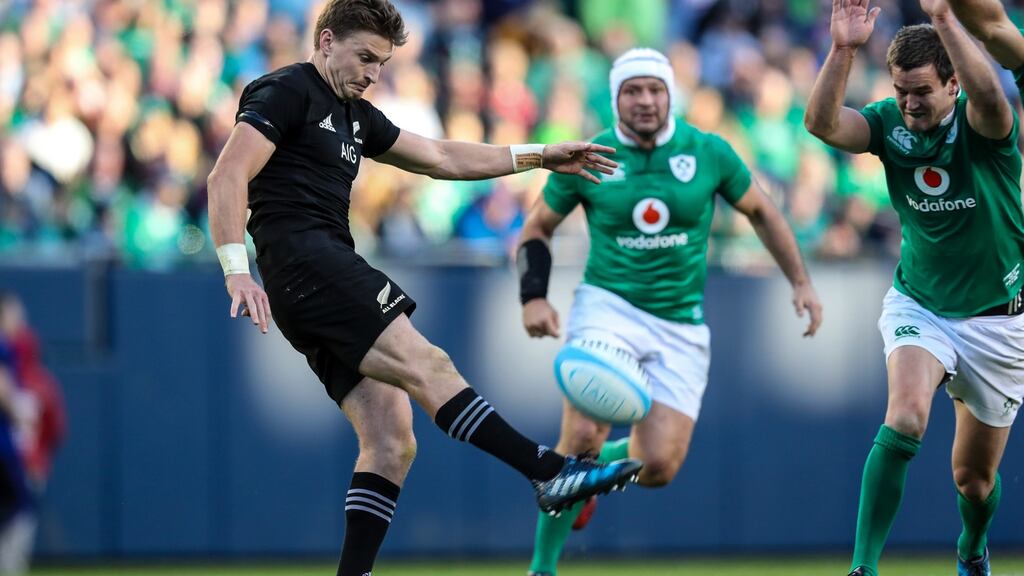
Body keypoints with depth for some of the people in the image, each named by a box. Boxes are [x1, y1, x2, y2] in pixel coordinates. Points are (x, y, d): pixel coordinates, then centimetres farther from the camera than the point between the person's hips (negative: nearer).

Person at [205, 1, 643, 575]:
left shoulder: (355, 115, 25)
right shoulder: (287, 93, -2)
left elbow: (441, 158, 32)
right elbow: (227, 177, -13)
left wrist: (539, 156, 28)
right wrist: (237, 270, -24)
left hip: (331, 270, 10)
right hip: (302, 260, -10)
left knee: (392, 442, -1)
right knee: (425, 363, -21)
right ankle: (551, 472, -28)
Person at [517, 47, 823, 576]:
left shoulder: (708, 153, -1)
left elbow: (761, 212, 14)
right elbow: (537, 227, 9)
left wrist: (801, 282, 10)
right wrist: (533, 296, -5)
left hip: (681, 325, 2)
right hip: (608, 307, -2)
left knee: (659, 466, -9)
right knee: (584, 435, -23)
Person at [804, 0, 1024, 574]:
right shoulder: (890, 123, -10)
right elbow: (822, 122, -28)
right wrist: (843, 50, -42)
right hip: (917, 305, 1)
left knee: (975, 477, 10)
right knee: (905, 419, -28)